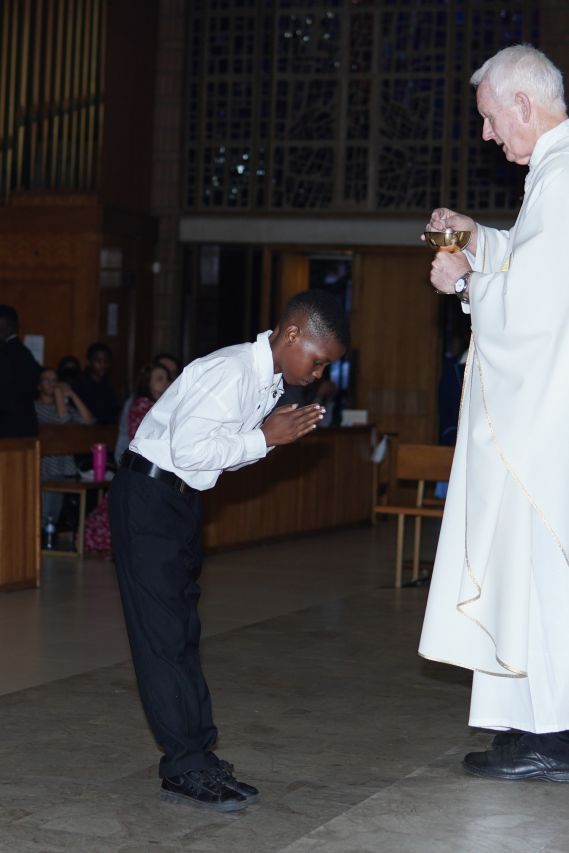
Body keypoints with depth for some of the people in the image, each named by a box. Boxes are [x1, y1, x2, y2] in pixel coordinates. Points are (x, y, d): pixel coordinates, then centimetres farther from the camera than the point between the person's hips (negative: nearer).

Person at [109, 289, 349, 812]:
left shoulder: (269, 381, 7)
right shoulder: (230, 372, -23)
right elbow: (188, 449, -29)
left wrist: (281, 433, -4)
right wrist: (266, 438, -22)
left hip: (182, 497, 10)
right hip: (149, 493, -10)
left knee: (183, 629, 13)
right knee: (163, 631, -7)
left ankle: (198, 751, 19)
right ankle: (186, 768, -5)